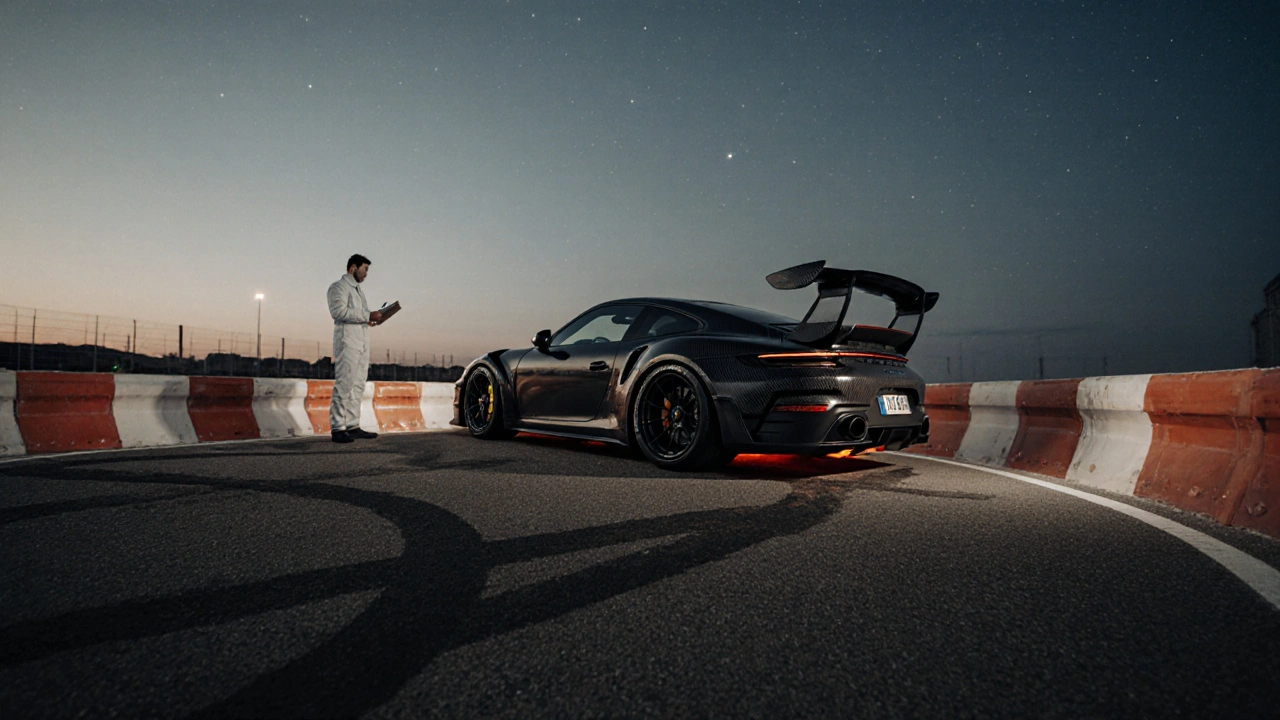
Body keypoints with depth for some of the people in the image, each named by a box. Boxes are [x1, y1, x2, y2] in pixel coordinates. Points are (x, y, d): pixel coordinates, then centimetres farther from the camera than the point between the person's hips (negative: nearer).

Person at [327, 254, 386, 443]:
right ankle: (338, 428, -8)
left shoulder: (358, 289, 25)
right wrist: (367, 316, -18)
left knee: (357, 386, 7)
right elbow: (338, 311, -18)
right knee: (344, 385, -10)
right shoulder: (339, 287, -2)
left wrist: (371, 319, 6)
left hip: (362, 343, 9)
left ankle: (353, 426, 11)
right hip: (347, 341, -9)